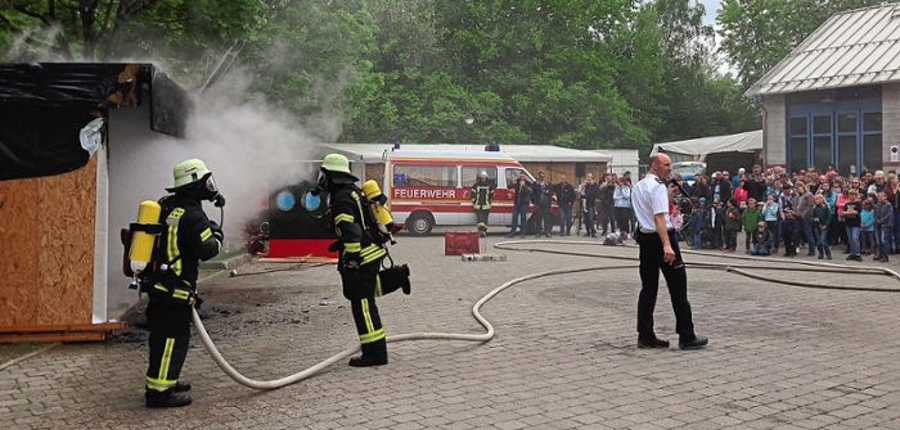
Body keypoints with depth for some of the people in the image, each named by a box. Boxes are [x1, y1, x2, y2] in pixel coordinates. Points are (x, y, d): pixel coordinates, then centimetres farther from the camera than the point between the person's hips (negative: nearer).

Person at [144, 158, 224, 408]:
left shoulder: (165, 205, 9)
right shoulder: (192, 216, -17)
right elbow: (207, 249, -18)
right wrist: (217, 233, 1)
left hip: (155, 282, 9)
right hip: (175, 288, -9)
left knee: (162, 334, 19)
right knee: (173, 337, -4)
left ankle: (164, 380, 31)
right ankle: (159, 391, -3)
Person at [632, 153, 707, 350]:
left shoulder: (637, 187, 14)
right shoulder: (658, 187, -14)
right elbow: (659, 217, -25)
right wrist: (667, 245, -32)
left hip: (645, 238, 9)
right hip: (661, 238, -9)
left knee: (648, 287, 10)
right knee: (678, 288, -1)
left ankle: (645, 335, 10)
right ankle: (686, 337, 2)